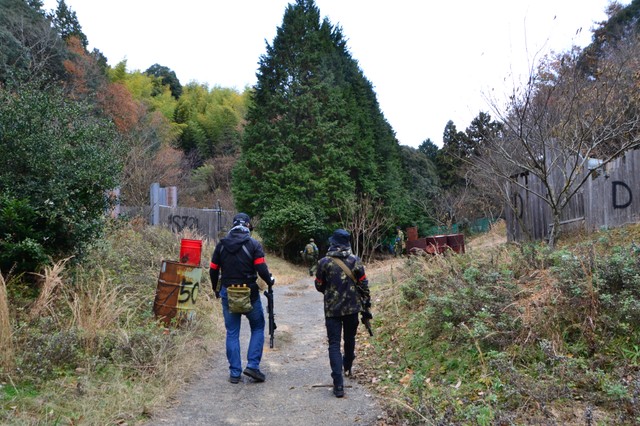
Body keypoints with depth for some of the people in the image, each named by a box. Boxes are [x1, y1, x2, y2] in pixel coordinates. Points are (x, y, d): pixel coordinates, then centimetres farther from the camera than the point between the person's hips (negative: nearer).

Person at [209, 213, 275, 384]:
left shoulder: (221, 244, 4)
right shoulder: (253, 244, -8)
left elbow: (213, 270, 6)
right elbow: (261, 269, -15)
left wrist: (216, 289, 20)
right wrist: (270, 280, 5)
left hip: (228, 294, 3)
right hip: (249, 294, -3)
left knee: (232, 333, 11)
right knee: (258, 328, 14)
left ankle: (235, 372, 13)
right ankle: (253, 365, 5)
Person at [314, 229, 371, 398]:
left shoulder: (324, 262, -9)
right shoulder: (355, 260, -5)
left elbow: (319, 286, 1)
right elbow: (363, 285, -2)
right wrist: (366, 304, 9)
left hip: (332, 308, -2)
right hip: (352, 307, 2)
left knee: (334, 344, 1)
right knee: (350, 339, 23)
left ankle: (338, 384, -9)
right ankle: (347, 368, 46)